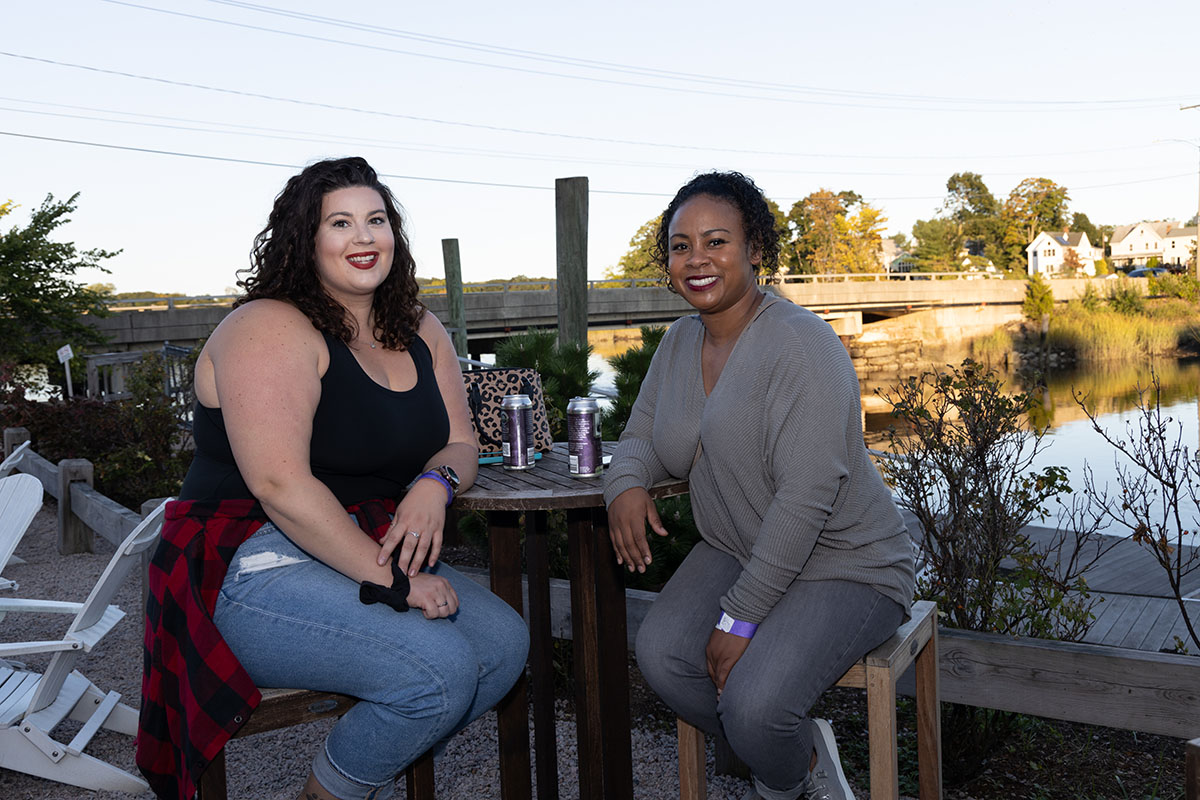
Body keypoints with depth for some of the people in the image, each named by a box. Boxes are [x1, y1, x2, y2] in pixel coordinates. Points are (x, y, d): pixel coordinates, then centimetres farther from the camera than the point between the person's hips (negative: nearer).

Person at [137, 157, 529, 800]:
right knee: (440, 668, -24)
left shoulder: (419, 333, 11)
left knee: (506, 641, -7)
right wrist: (392, 582, -23)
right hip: (253, 571, -8)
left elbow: (460, 445, 12)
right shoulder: (270, 329, -14)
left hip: (373, 556, 8)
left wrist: (436, 483, -13)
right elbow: (280, 486, -24)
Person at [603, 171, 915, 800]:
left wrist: (740, 617, -24)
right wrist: (626, 484, -13)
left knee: (751, 705, -27)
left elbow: (806, 497, -25)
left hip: (842, 567, -7)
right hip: (735, 549, 7)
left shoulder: (800, 344, -21)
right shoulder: (680, 342, 5)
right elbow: (643, 435, 13)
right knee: (661, 655, -18)